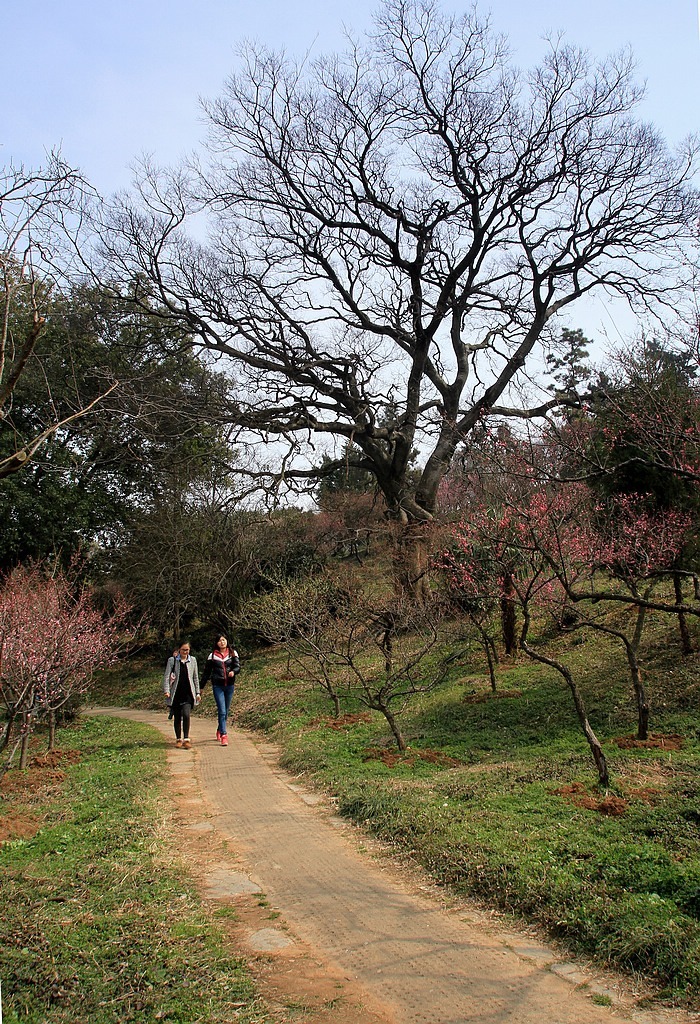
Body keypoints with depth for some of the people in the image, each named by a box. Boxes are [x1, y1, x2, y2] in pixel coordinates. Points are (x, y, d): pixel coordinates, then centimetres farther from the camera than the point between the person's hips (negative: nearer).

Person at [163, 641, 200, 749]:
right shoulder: (172, 660, 1)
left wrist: (197, 693, 11)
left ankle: (186, 739, -10)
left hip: (188, 693, 0)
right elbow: (166, 676, -1)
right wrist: (166, 691, -13)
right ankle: (178, 739, 21)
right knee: (177, 717, 6)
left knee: (186, 715, -16)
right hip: (176, 693, 0)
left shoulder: (193, 660, 8)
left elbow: (196, 677, 14)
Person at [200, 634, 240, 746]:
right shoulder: (212, 656, 3)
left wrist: (233, 671, -26)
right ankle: (224, 736, -12)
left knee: (226, 711, 13)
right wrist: (201, 686, 8)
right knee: (222, 711, -11)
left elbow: (238, 666, -3)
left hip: (229, 685, 2)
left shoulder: (233, 653, 5)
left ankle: (219, 731, 34)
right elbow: (207, 672, 8)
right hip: (217, 686, -2)